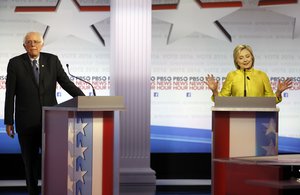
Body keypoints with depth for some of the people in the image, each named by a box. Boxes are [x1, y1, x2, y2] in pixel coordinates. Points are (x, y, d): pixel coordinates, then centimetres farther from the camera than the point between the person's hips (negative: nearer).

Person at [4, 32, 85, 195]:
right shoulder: (15, 63, -5)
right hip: (26, 121, -1)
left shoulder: (52, 60, 1)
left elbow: (66, 83, -1)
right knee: (30, 161, 3)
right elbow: (10, 95, -3)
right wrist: (8, 122, -4)